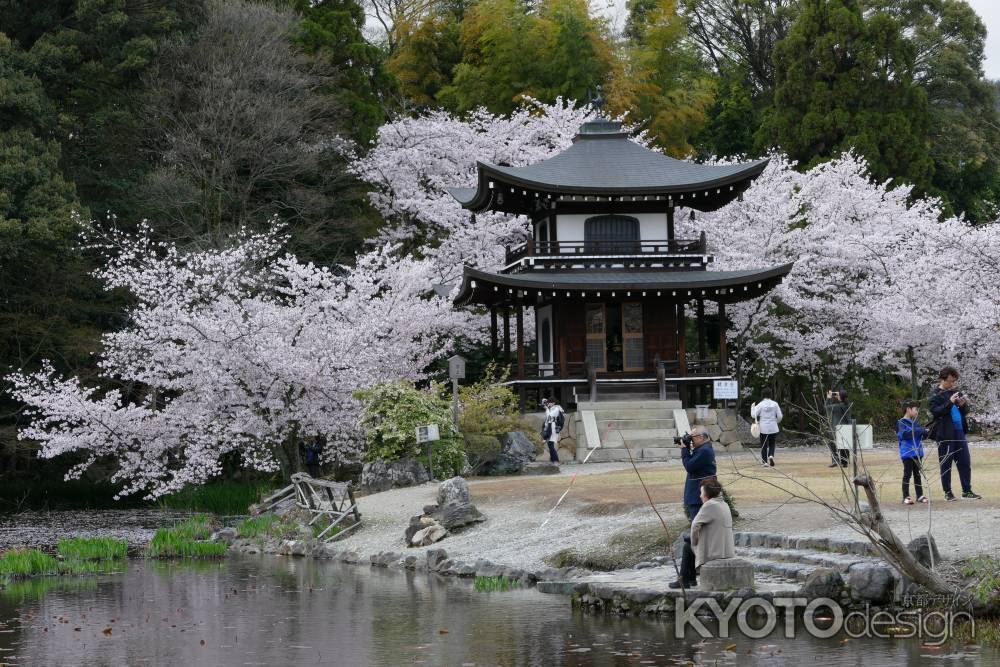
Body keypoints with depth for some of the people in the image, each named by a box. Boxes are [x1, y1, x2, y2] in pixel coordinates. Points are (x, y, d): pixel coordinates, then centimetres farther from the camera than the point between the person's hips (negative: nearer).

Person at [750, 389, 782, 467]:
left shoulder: (760, 405, -9)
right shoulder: (775, 404, -3)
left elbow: (753, 415, -10)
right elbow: (780, 416, -2)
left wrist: (752, 407, 7)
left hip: (764, 428, -1)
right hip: (773, 428, 1)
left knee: (764, 445, 12)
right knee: (772, 444, 15)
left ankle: (764, 461, 12)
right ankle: (771, 456, -10)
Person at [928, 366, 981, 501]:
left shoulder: (955, 392, 13)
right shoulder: (935, 395, -3)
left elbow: (965, 412, 16)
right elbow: (935, 411, -16)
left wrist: (963, 405, -6)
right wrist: (950, 402, -24)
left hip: (959, 432, 5)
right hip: (945, 434, -5)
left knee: (965, 462, 4)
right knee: (946, 464, 2)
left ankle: (967, 491, 11)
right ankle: (948, 492, 9)